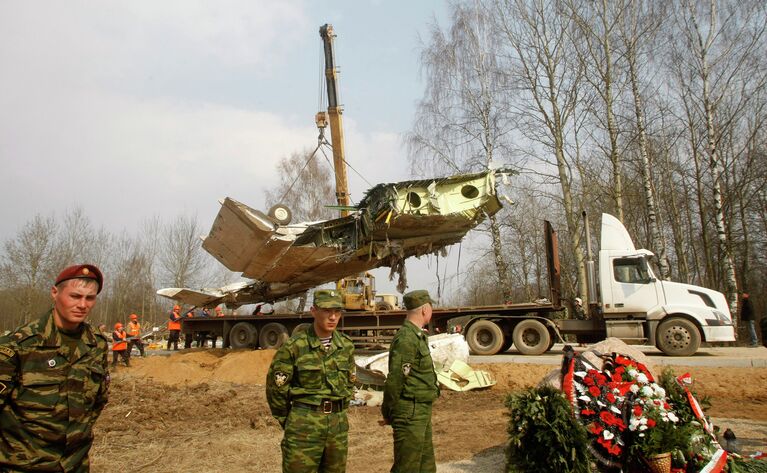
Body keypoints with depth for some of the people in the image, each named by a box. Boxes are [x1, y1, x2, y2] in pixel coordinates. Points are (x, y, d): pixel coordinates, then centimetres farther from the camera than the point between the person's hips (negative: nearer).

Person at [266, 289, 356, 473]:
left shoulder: (346, 345, 3)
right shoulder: (294, 346, -13)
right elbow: (276, 387, -6)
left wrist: (338, 413, 15)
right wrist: (287, 421, 3)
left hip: (338, 424, 5)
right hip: (304, 423, -5)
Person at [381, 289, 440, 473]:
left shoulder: (418, 335, 13)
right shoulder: (406, 338, -20)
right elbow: (394, 380, -20)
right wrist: (388, 414, -10)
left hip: (422, 411, 10)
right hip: (411, 412, -10)